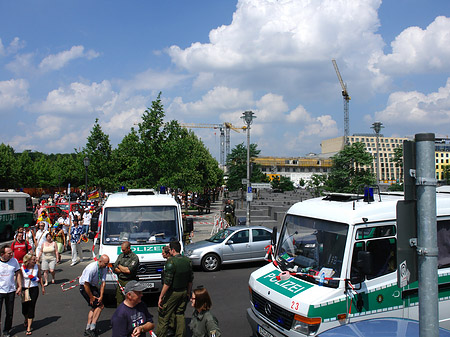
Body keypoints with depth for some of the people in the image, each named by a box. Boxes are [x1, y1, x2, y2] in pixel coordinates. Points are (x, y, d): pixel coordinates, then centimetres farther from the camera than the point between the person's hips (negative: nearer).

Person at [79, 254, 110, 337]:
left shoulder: (104, 268, -8)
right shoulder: (91, 268, -30)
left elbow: (103, 282, -8)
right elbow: (86, 284, -26)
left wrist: (101, 296, -13)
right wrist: (91, 297, -18)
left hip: (94, 287, 8)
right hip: (85, 287, -8)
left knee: (94, 307, 10)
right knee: (100, 305, -11)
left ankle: (88, 329, 19)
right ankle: (92, 328, -3)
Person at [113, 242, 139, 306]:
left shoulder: (134, 257, -8)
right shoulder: (121, 255, 12)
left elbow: (129, 270, -17)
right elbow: (115, 269, 8)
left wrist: (119, 266, -2)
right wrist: (124, 270, -8)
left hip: (129, 282, -6)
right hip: (120, 281, 6)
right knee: (119, 302, 10)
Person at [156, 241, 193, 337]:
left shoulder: (171, 262, -19)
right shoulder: (188, 261, 2)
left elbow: (167, 282, -20)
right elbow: (190, 280, 9)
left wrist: (161, 297, -14)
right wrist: (188, 293, 20)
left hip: (172, 293, -7)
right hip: (184, 292, 7)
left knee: (163, 317, 5)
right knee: (180, 315, 18)